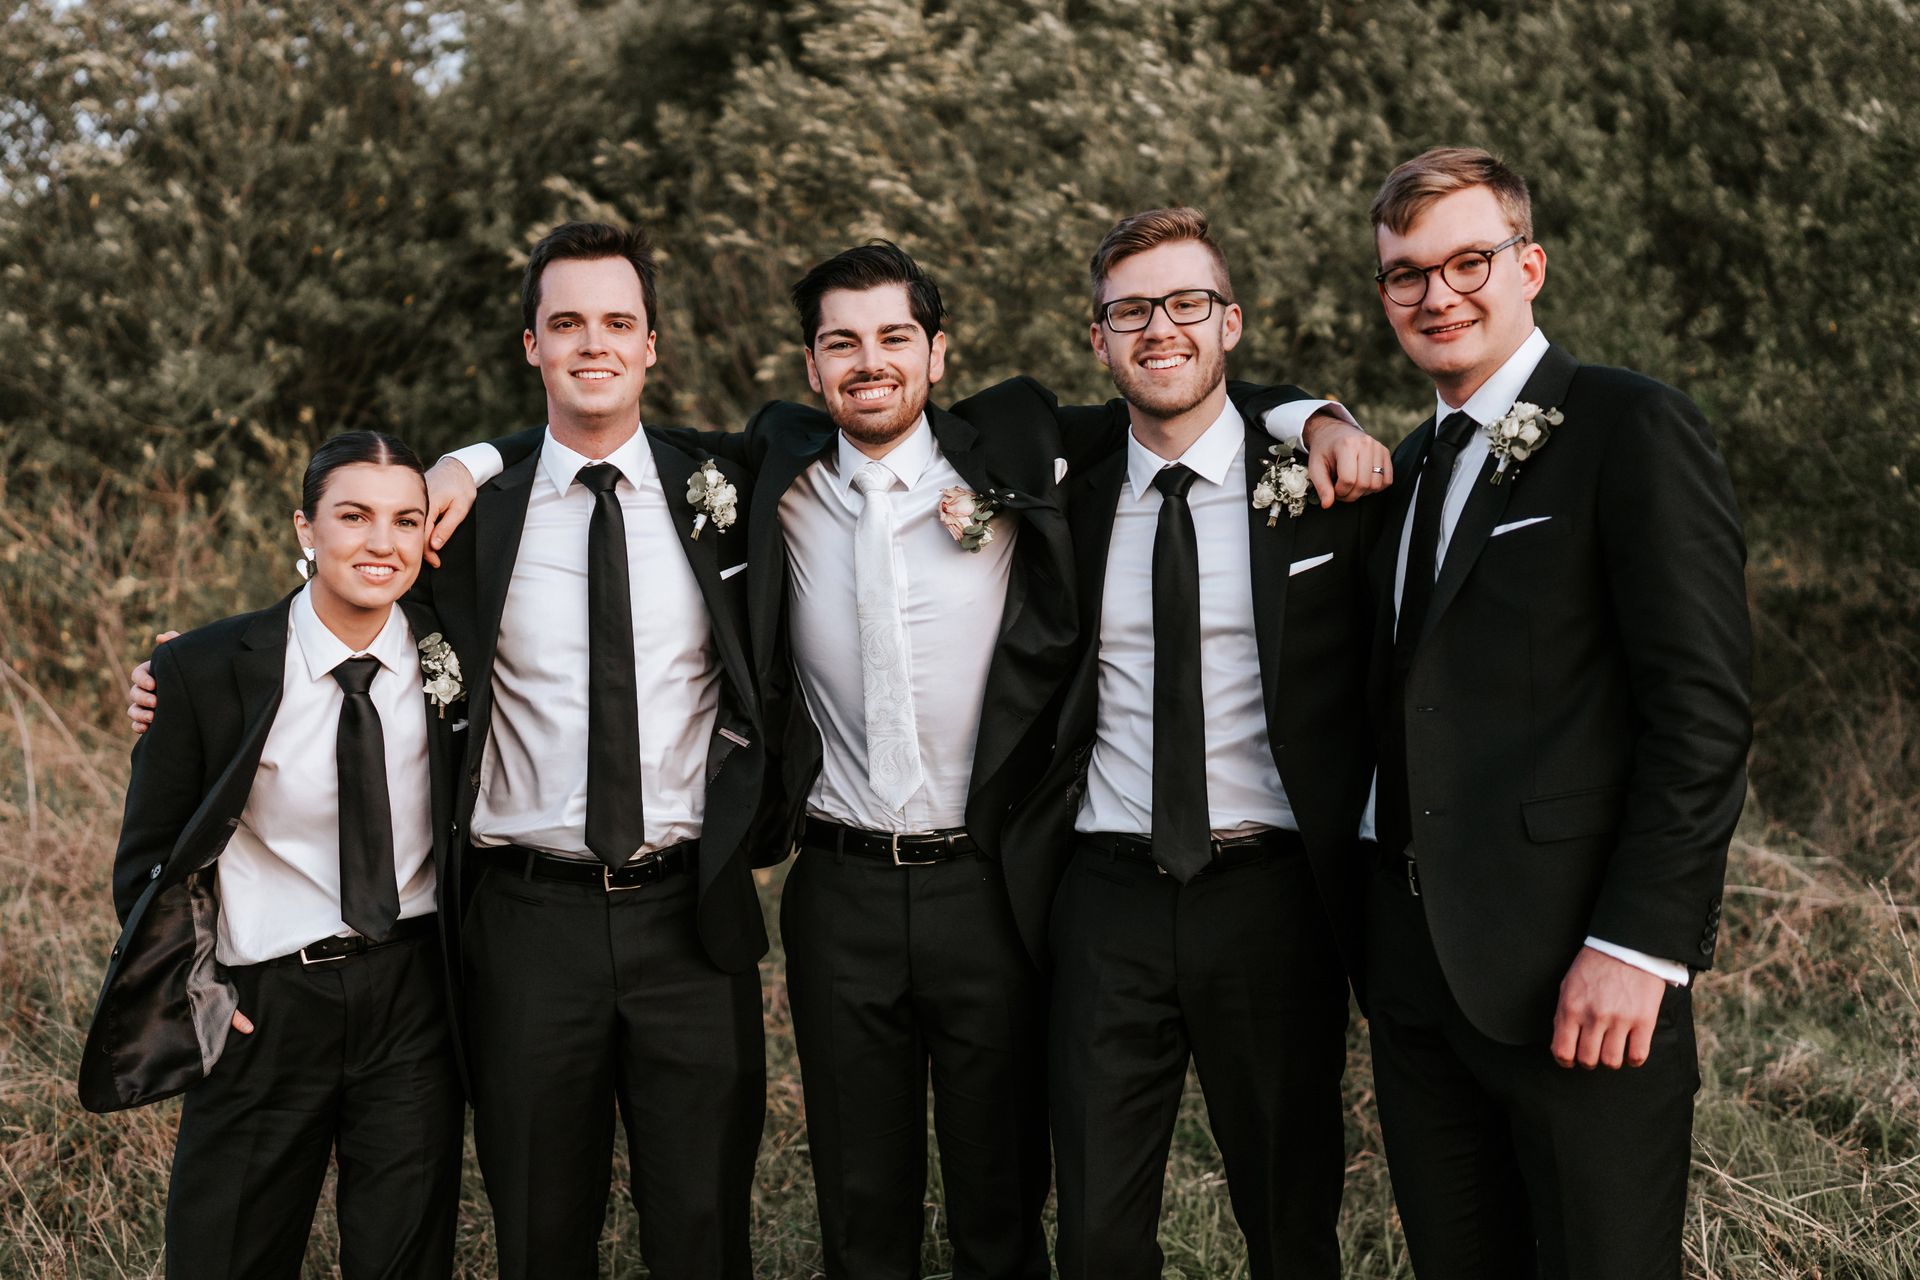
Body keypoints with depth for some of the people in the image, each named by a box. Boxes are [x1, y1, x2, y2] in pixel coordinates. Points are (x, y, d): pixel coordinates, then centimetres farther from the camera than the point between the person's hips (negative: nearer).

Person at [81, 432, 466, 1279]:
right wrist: (196, 997, -4)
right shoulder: (204, 671, -9)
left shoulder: (451, 656, -3)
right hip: (264, 1009, -1)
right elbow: (148, 861, 1)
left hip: (413, 998, 2)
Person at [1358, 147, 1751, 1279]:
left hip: (1578, 978, -7)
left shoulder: (1634, 432, -7)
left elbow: (1703, 709, -15)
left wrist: (1639, 946, -19)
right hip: (1422, 973, 7)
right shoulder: (1414, 465, 18)